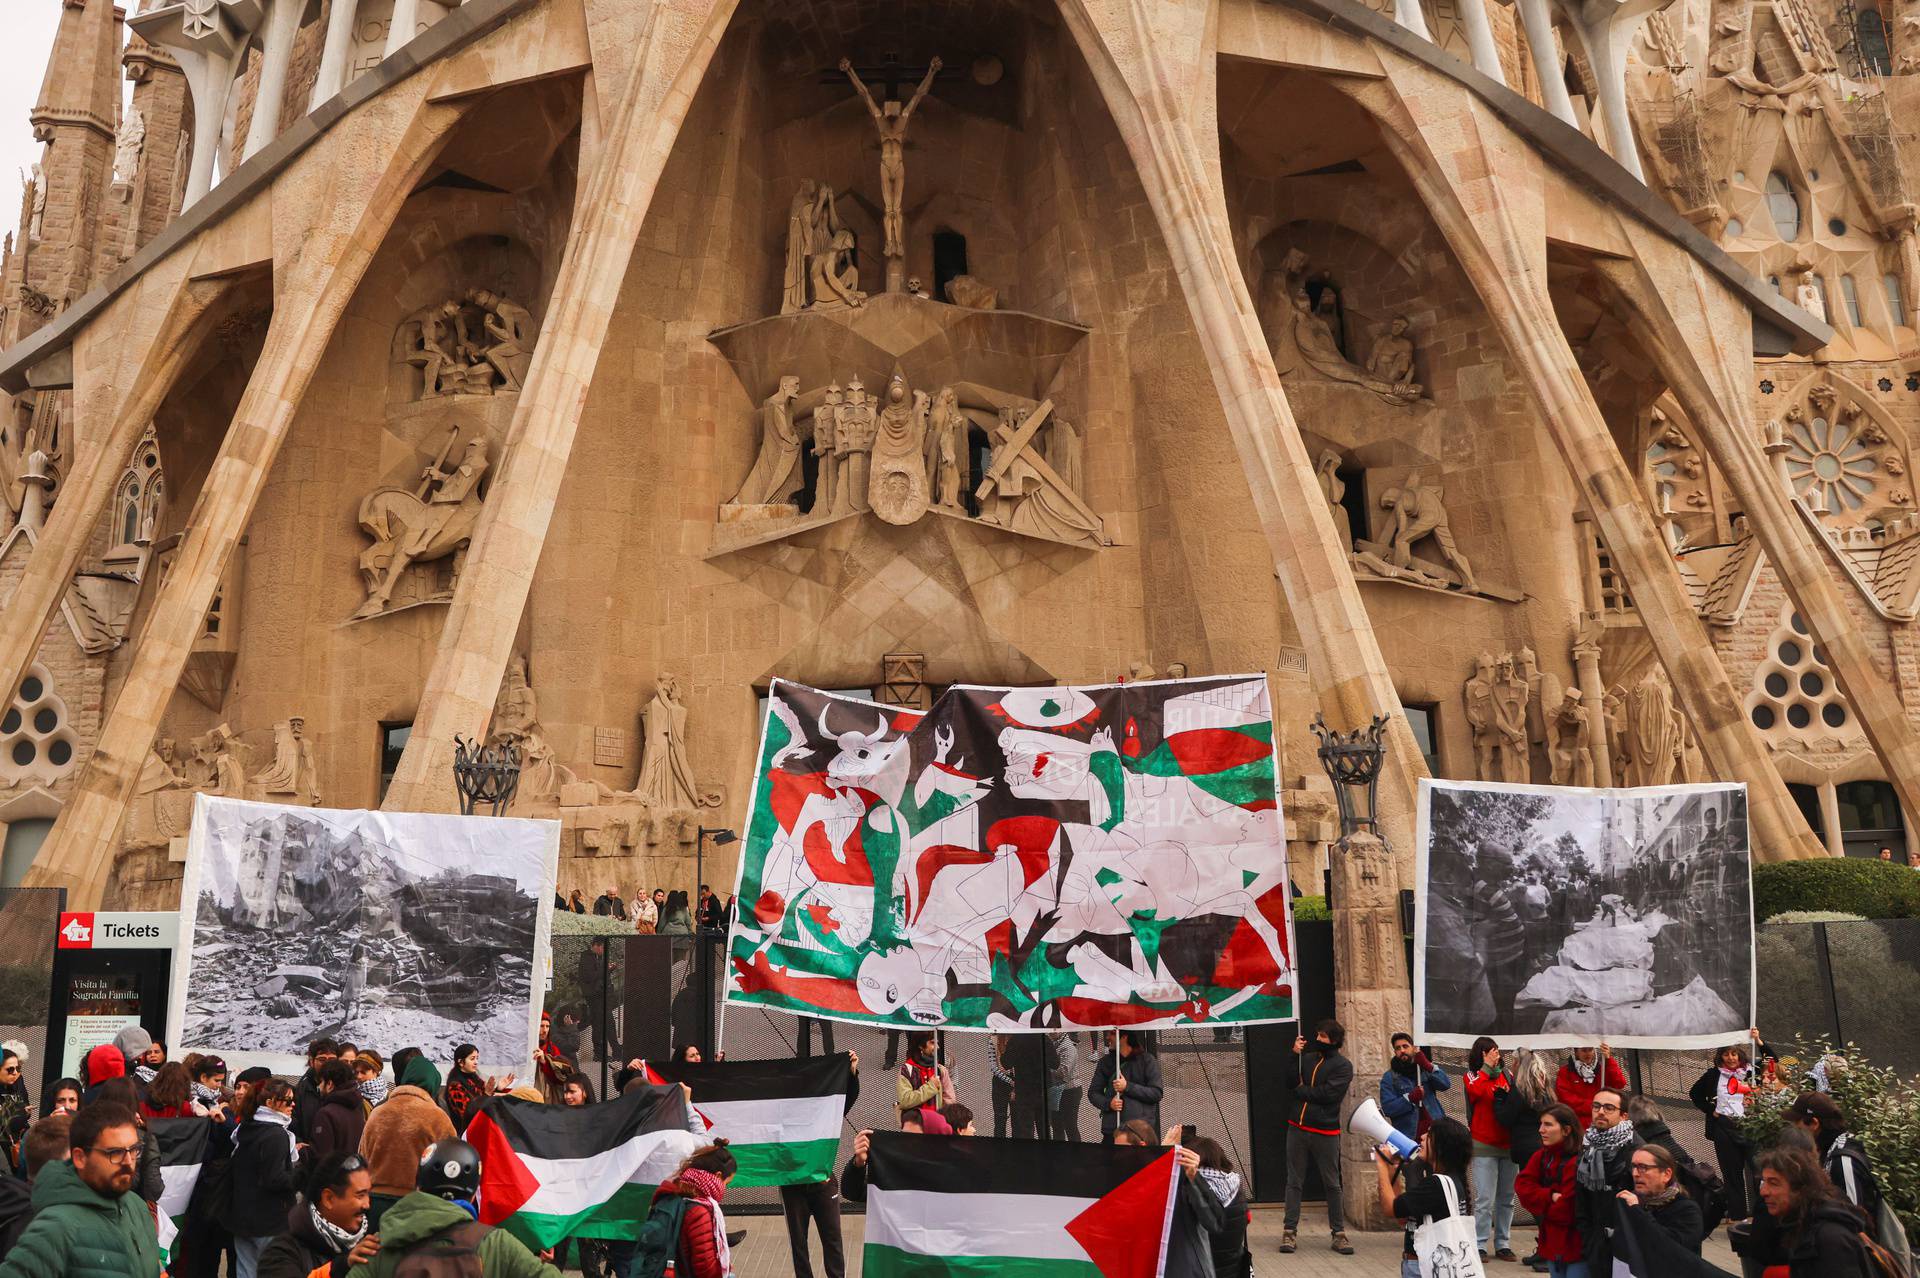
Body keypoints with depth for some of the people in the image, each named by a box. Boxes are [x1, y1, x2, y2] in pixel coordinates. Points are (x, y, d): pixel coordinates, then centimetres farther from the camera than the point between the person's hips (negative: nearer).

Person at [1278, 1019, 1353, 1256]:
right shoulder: (1306, 1058, 9)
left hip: (1325, 1132, -3)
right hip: (1298, 1128, 3)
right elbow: (1287, 1083, -1)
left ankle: (1338, 1233, 14)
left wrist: (1301, 1090, -4)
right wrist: (1294, 1055, -7)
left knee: (1332, 1184, 5)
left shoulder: (1343, 1066, -1)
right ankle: (1290, 1231, 10)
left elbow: (1327, 1094, -14)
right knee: (1294, 1181, 6)